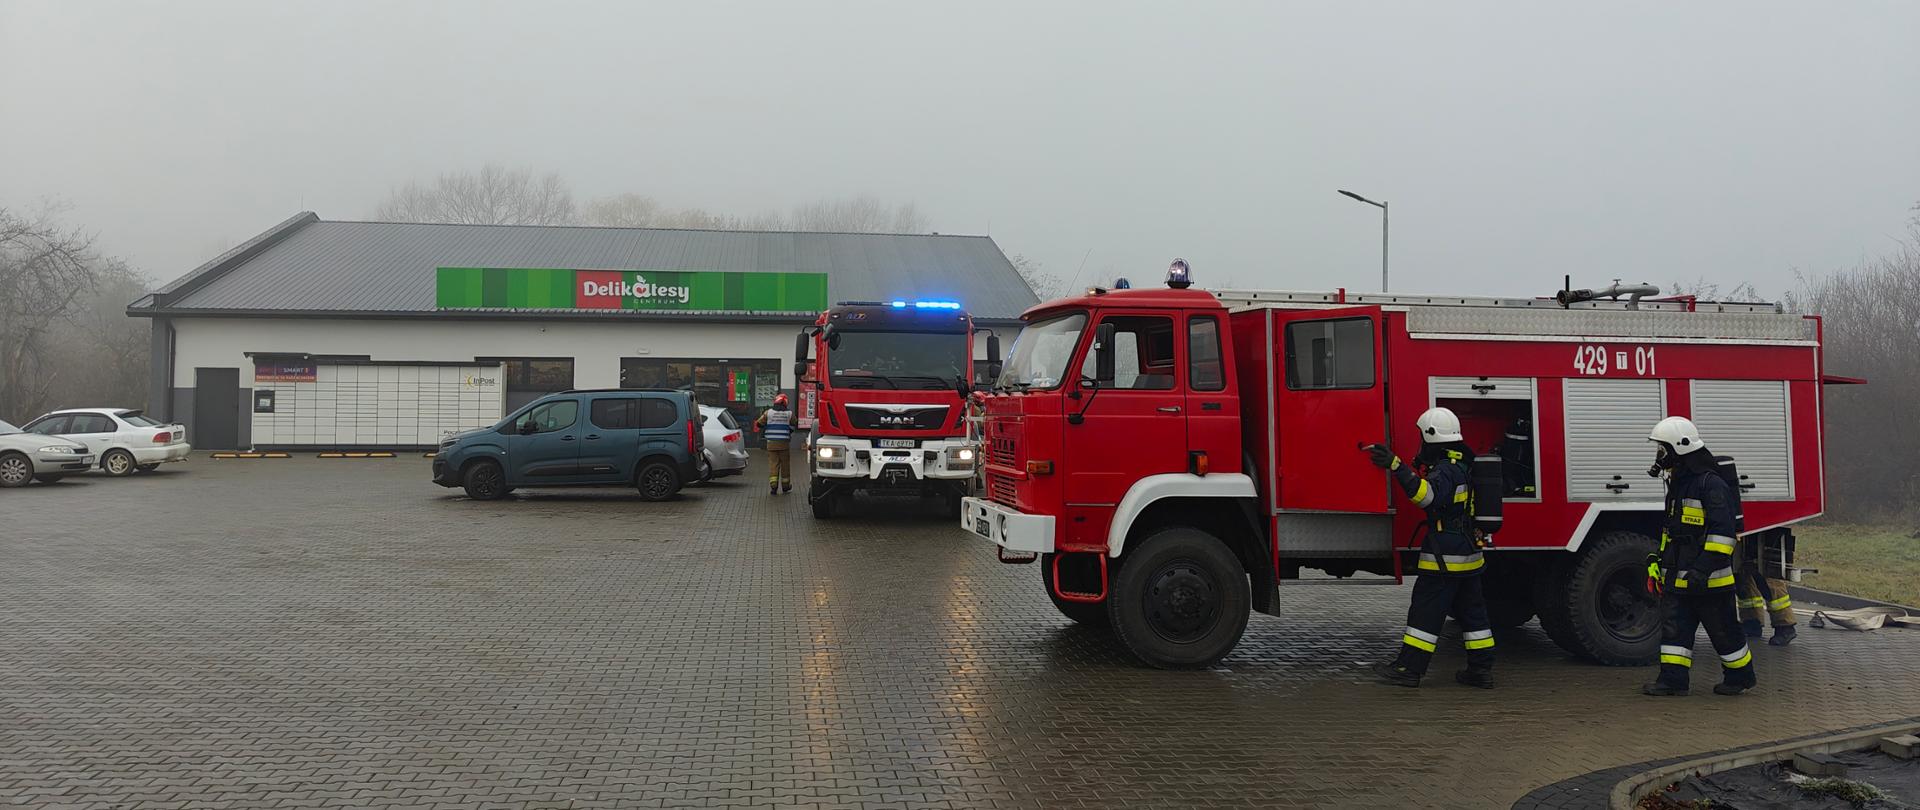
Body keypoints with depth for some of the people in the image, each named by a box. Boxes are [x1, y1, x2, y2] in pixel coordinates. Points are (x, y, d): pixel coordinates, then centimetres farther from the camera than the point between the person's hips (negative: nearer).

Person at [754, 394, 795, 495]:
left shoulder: (768, 412, -1)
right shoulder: (789, 413, -1)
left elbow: (759, 424, 3)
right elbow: (793, 427, 8)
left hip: (771, 442, 0)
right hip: (784, 443, 0)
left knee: (773, 464, 1)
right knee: (785, 465, 11)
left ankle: (773, 486, -8)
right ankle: (785, 486, 21)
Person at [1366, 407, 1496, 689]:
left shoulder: (1445, 470, -17)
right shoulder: (1459, 466, 14)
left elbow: (1427, 494, -36)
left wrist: (1396, 466, -40)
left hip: (1445, 558, -10)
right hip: (1468, 553, 10)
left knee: (1427, 610, -4)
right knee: (1471, 610, 12)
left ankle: (1409, 668, 0)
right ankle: (1481, 669, 15)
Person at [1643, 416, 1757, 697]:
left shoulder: (1711, 484, -15)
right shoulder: (1678, 485, 15)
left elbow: (1723, 532, -21)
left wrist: (1704, 569, -26)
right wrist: (1657, 563, 18)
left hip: (1709, 580, -8)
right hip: (1677, 579, 8)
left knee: (1723, 630, 6)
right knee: (1673, 628, 3)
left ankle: (1741, 676, 23)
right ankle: (1673, 679, 5)